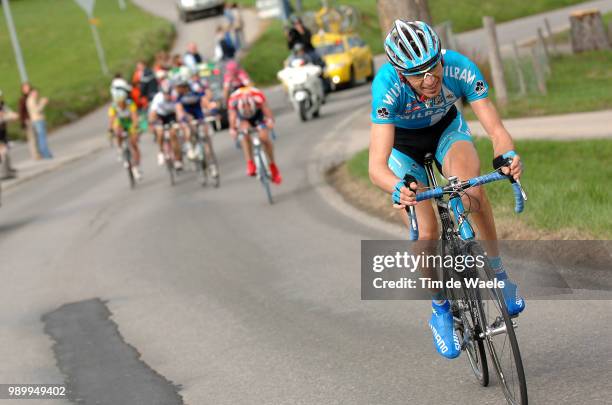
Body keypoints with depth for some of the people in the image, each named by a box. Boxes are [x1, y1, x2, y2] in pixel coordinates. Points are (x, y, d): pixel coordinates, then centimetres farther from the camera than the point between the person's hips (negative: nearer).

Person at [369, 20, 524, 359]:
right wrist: (398, 190, -66)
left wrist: (508, 155, -57)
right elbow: (377, 167, -45)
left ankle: (498, 271, -9)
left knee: (472, 190, -31)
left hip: (447, 130, 1)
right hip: (402, 143, -1)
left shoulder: (460, 69, -35)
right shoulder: (387, 87, -40)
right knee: (426, 234, -12)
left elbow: (495, 128, -34)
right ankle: (440, 311, 14)